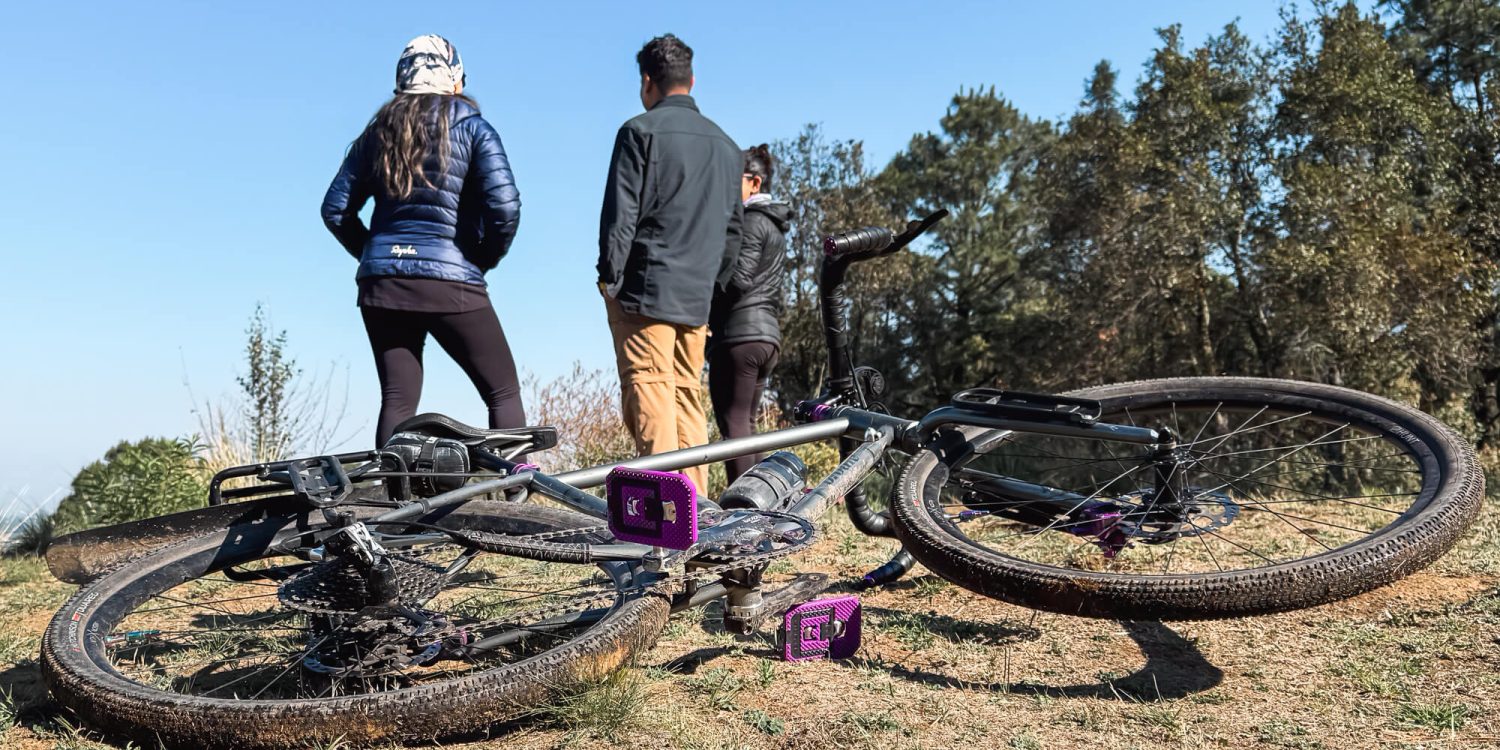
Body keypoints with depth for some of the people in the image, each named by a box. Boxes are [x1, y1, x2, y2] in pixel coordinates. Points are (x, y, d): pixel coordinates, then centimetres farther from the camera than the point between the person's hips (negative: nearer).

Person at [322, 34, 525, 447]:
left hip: (381, 285, 5)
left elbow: (336, 209, 11)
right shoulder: (471, 127, 0)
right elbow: (504, 207, -12)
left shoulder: (379, 130, 13)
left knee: (397, 399, 10)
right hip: (450, 281, -4)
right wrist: (485, 258, 3)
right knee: (503, 393, 5)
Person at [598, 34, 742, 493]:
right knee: (688, 400, 9)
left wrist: (610, 278, -1)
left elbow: (620, 213, -8)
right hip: (696, 298, 6)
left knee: (649, 399, -8)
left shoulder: (641, 131, -2)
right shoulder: (726, 145, 18)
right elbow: (732, 231, 19)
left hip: (645, 289, -6)